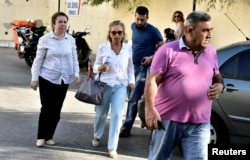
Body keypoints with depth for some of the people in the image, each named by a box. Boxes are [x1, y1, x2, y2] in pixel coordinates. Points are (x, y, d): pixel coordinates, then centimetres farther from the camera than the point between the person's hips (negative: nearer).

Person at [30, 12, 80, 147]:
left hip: (64, 79, 4)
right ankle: (41, 137, 11)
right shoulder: (45, 39, -6)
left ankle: (49, 136, 19)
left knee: (56, 109, 7)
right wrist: (34, 78, -5)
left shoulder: (71, 40, 5)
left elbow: (74, 59, 10)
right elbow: (38, 60, -2)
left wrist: (76, 74, -2)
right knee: (47, 108, -3)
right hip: (47, 78, -3)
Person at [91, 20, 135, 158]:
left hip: (121, 86, 1)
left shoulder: (128, 48, 0)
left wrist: (131, 81, 3)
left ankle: (112, 147, 0)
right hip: (105, 85, -1)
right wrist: (100, 68, -19)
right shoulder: (102, 47, -6)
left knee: (117, 115, -8)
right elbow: (96, 65, 2)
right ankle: (97, 136, 42)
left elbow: (130, 67, 12)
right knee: (101, 113, 12)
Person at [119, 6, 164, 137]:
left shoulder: (153, 31, -12)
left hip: (144, 68, -7)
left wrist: (151, 57, -22)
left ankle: (126, 128, -8)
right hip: (132, 66, 7)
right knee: (131, 97, 11)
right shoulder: (133, 27, 6)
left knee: (133, 99, -11)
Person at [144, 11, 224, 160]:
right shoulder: (168, 50, -7)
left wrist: (220, 86, 0)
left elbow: (217, 76, 24)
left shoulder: (211, 52, 9)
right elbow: (152, 80, -10)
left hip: (199, 124, 3)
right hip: (168, 119, -3)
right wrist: (150, 109, -20)